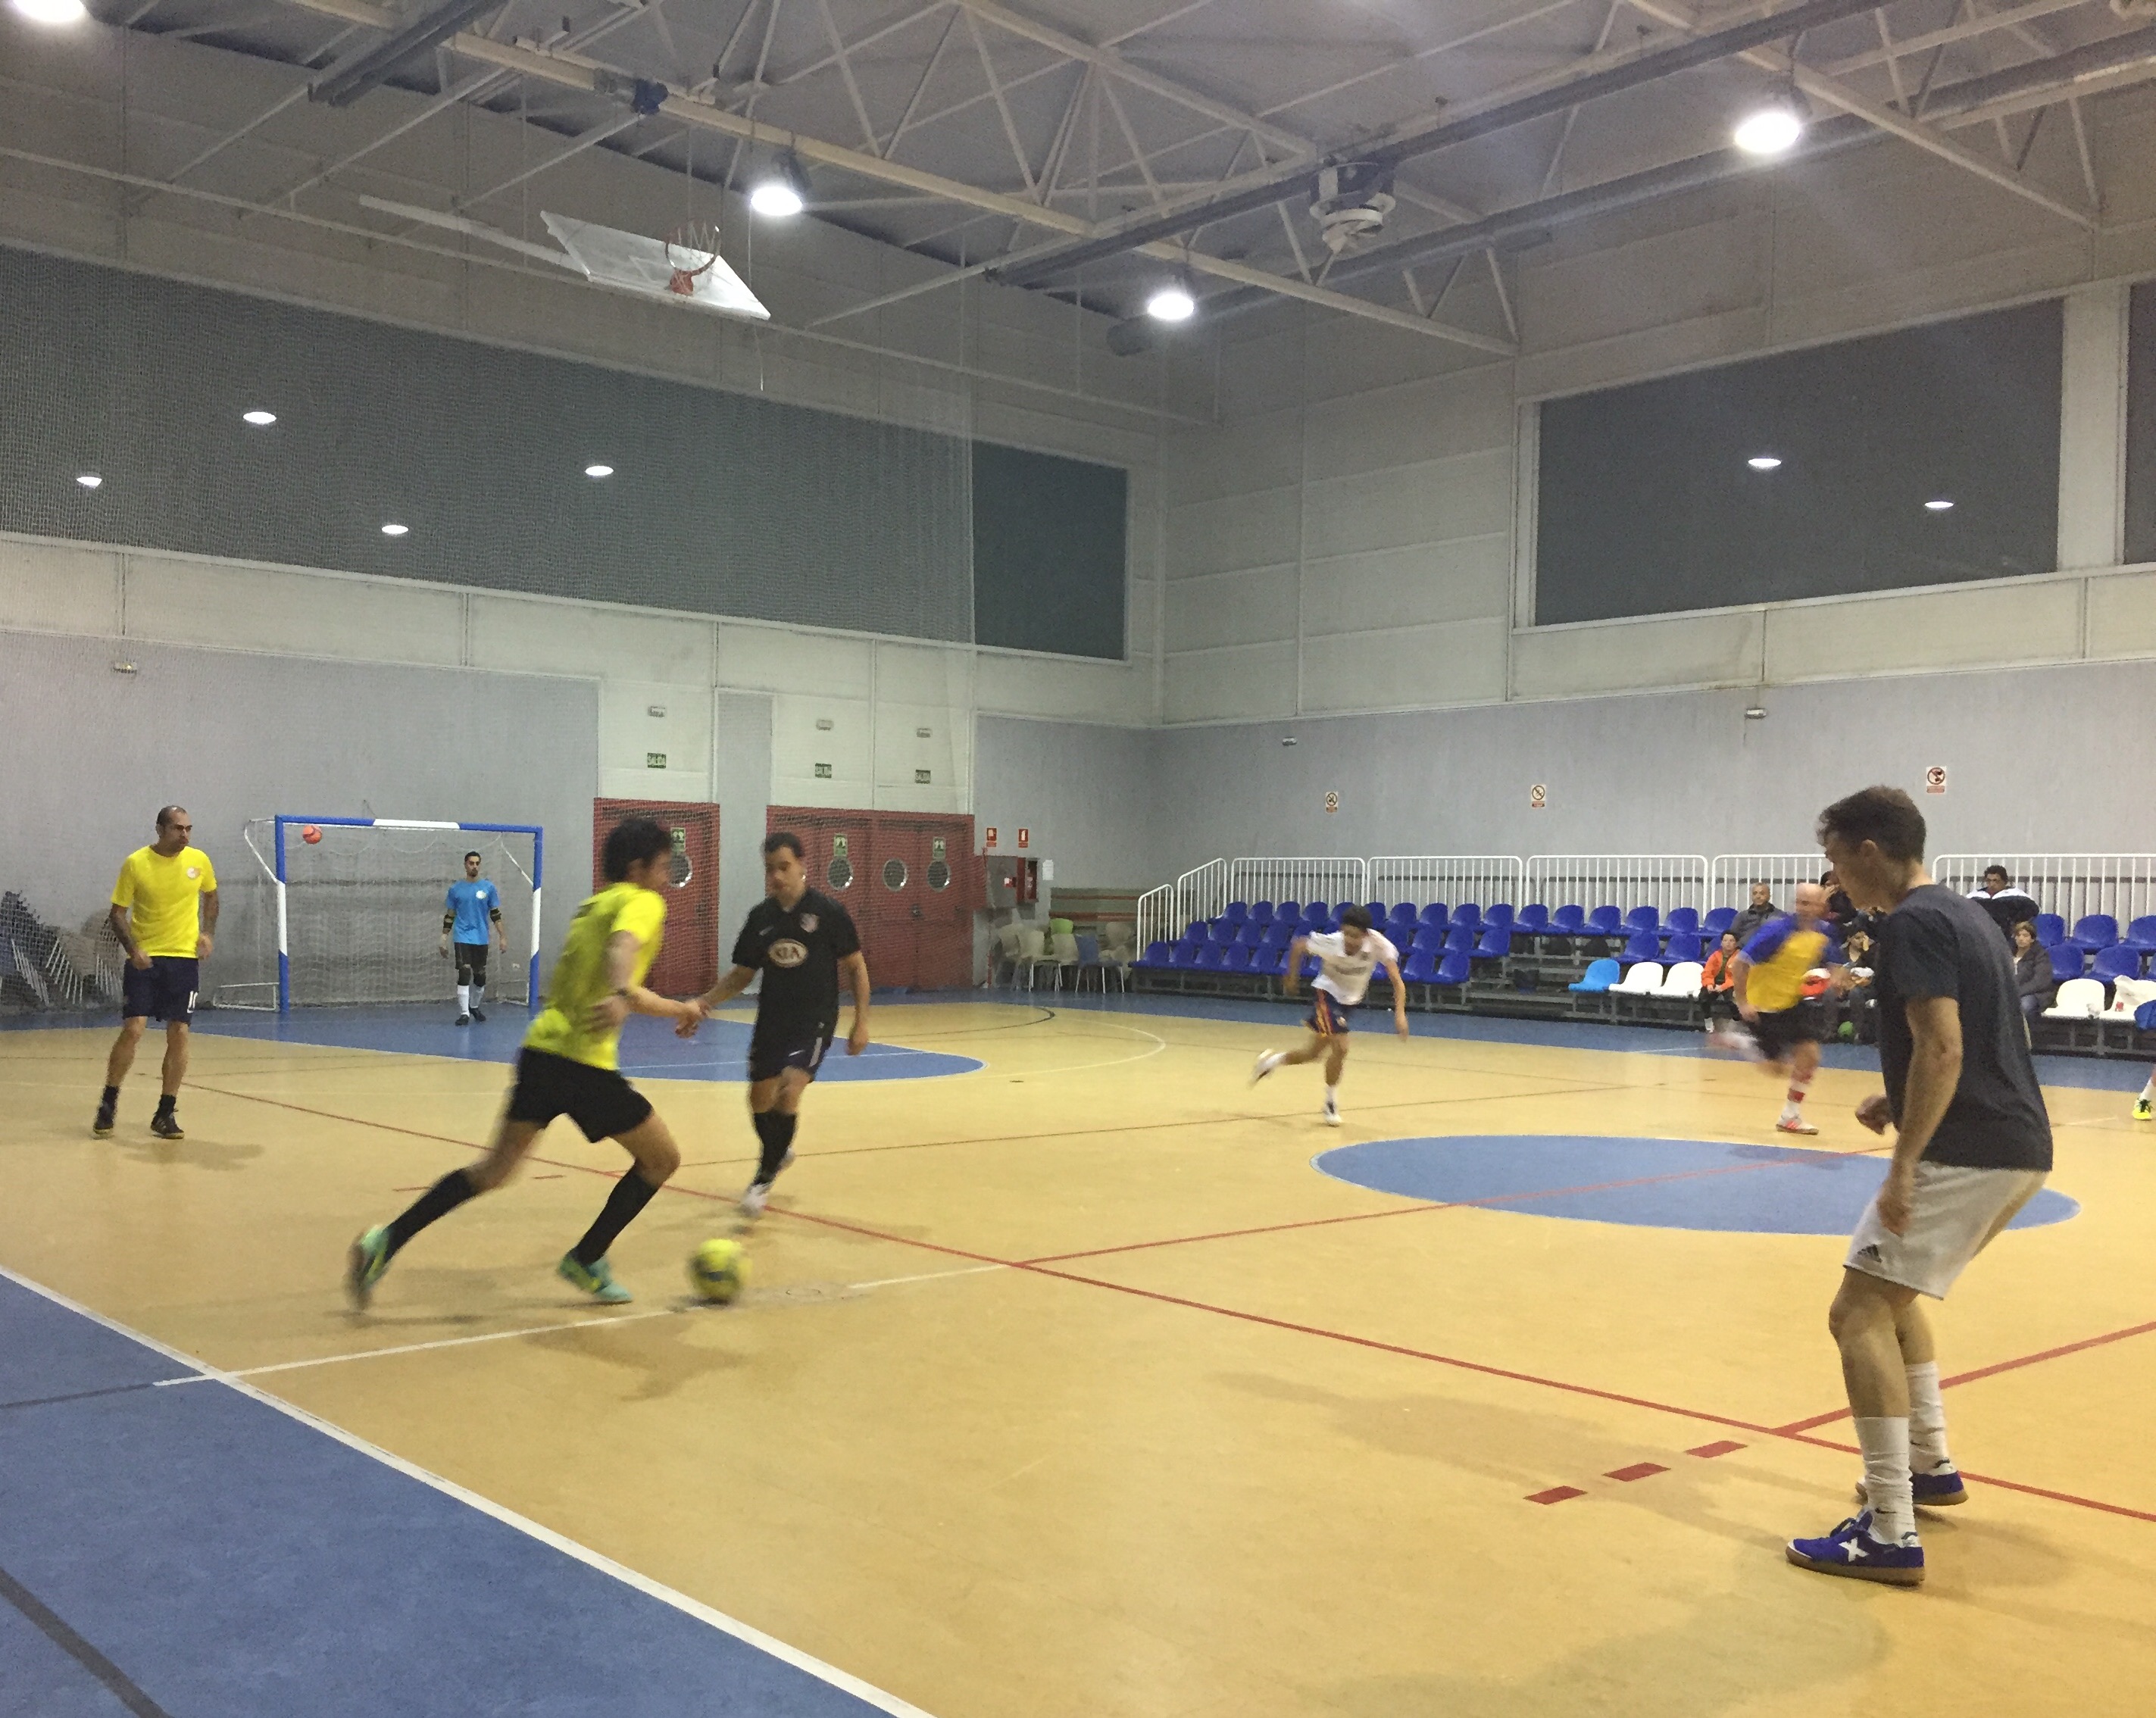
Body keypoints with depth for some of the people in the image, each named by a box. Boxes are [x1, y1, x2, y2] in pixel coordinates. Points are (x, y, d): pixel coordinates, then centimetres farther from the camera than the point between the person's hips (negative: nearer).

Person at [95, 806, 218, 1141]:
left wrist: (208, 933, 4)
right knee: (132, 1030, -10)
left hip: (185, 958, 2)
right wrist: (132, 948, -17)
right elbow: (117, 912, -2)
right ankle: (108, 1104, 10)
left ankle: (166, 1113, 11)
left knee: (179, 1035, 0)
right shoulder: (135, 863, -7)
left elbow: (210, 895, 19)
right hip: (145, 959, -2)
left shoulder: (199, 860, 0)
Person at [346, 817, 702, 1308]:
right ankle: (587, 1260, 16)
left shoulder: (592, 905, 23)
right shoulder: (643, 902, -4)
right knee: (662, 1159, 9)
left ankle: (387, 1242, 7)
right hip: (585, 1064, -8)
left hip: (542, 1050, 8)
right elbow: (622, 947, -28)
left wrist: (677, 1009, 41)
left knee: (495, 1169, 15)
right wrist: (621, 997, -46)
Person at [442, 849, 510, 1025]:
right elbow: (449, 916, 9)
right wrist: (444, 939, 6)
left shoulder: (489, 888, 3)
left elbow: (495, 914, 6)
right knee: (464, 975, -12)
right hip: (463, 938, -1)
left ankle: (474, 1006, 30)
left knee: (480, 977, 8)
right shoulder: (456, 889, 3)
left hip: (481, 939, 2)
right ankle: (464, 1013, -10)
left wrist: (502, 937, 1)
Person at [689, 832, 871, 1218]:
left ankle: (764, 1179, -2)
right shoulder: (760, 916, 1)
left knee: (788, 1092, -20)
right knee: (760, 1100, 10)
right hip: (771, 1018, 5)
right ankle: (779, 1151, 42)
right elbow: (741, 975, 10)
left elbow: (856, 967, -3)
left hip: (815, 1019, -5)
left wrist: (861, 1022, -8)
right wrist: (704, 1004, -4)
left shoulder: (828, 911, -10)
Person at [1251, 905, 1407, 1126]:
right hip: (1326, 993, -4)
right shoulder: (1330, 943, -31)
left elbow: (1397, 981, -28)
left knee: (1314, 1053, 12)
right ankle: (1331, 1103, 0)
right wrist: (1291, 978, -2)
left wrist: (1400, 1013, -42)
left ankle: (1271, 1060, 39)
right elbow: (1298, 946, -13)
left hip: (1348, 1000, 4)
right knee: (1340, 1047, -21)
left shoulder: (1379, 945, -28)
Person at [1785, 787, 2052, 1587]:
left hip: (1968, 1155, -10)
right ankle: (1931, 1466, 31)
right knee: (1890, 1291, 25)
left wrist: (1903, 1166, -22)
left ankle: (1890, 1534, -11)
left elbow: (1943, 1047, -23)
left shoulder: (1912, 922, -13)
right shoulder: (1963, 912, 17)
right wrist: (1901, 1103, 18)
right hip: (2018, 1147, 10)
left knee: (1858, 1312, -9)